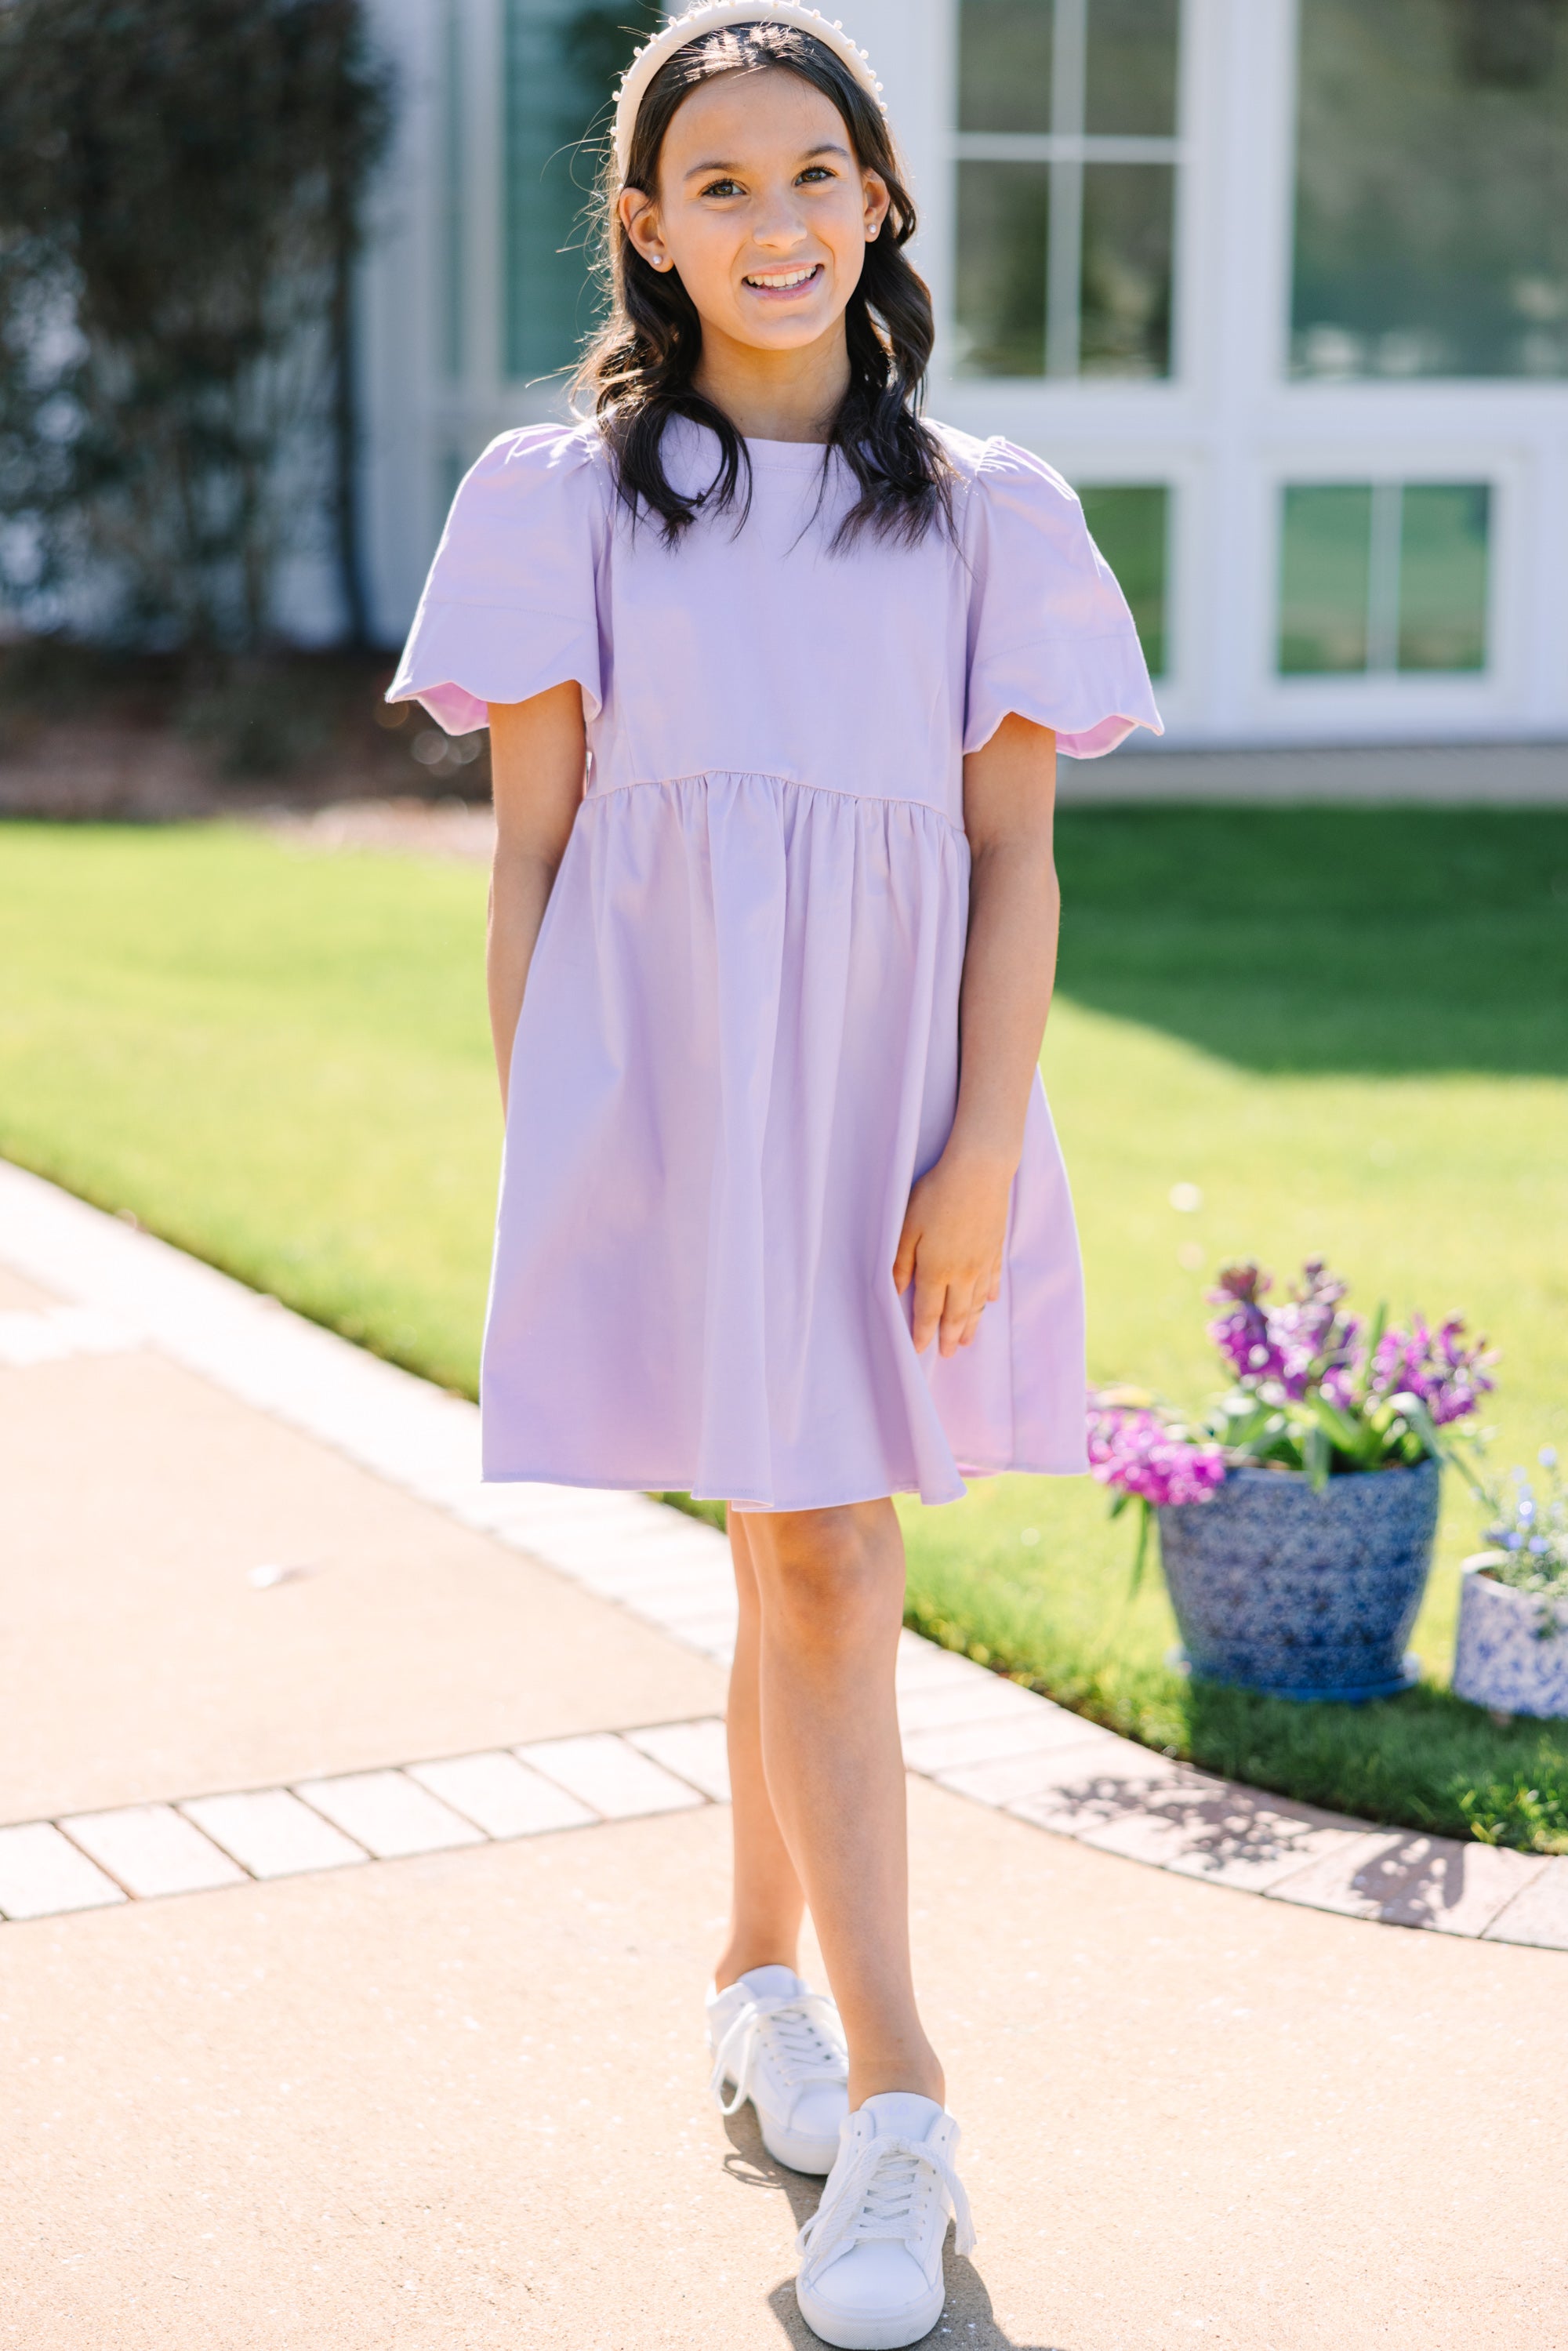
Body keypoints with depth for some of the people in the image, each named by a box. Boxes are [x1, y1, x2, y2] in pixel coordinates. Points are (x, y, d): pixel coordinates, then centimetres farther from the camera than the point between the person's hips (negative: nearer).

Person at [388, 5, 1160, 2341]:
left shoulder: (984, 511, 9)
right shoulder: (567, 499, 6)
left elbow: (1014, 853, 4)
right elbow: (530, 846, 4)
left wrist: (983, 1146, -6)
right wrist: (534, 1156, -1)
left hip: (896, 1077, 2)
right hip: (668, 1071, -2)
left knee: (812, 1554, 10)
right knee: (824, 1568, -6)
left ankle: (763, 1978, 32)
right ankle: (894, 2109, 0)